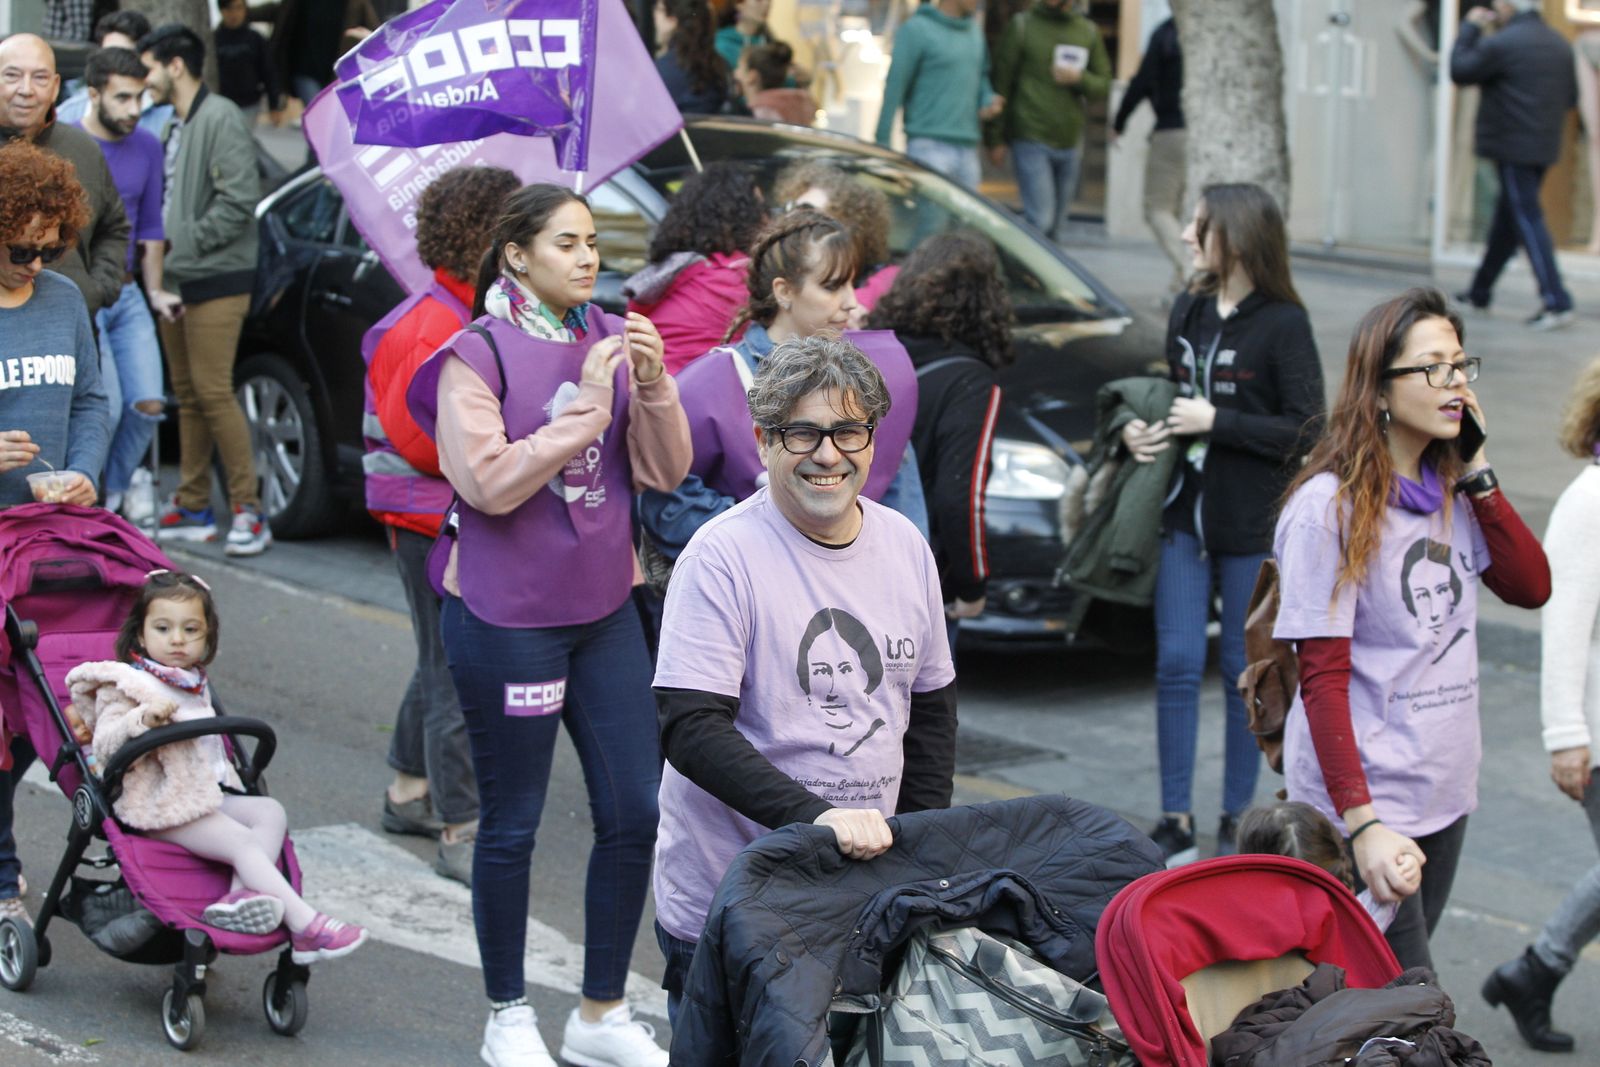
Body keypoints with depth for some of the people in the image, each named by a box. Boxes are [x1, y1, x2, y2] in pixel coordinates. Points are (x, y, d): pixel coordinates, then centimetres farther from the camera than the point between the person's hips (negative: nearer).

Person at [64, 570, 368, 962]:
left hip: (207, 794, 9)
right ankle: (306, 928, -27)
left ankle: (240, 896, -31)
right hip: (161, 806, -9)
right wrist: (142, 720, -35)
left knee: (270, 812, -8)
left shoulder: (194, 684, 16)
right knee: (243, 842, -20)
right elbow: (105, 746, -21)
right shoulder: (126, 686, -9)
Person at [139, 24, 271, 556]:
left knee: (213, 392, -11)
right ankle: (193, 508, 17)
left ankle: (248, 509, -8)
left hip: (215, 281, -9)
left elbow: (238, 200, -18)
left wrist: (185, 242, -15)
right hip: (177, 281, 9)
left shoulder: (220, 119, -11)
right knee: (188, 395, 11)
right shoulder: (174, 127, 17)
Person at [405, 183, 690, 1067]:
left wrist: (652, 386, -14)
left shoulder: (611, 339, 4)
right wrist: (585, 407, -21)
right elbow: (490, 483, -20)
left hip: (604, 609, 5)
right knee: (511, 825, 6)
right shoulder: (479, 353, -11)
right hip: (507, 619, -5)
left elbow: (666, 472, 2)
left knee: (636, 812, 6)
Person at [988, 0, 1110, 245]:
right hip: (1031, 140, -4)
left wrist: (1079, 78, -10)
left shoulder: (1088, 30, 12)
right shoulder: (1022, 25, 0)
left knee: (1057, 226, 7)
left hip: (1070, 142, 4)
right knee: (1040, 220, -15)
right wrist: (997, 138, -3)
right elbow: (1001, 79, 1)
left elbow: (1103, 86, 13)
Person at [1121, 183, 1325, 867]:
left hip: (1253, 527, -5)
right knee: (1176, 665, 2)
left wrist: (1218, 423, -18)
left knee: (1245, 672, 5)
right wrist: (1144, 432, 0)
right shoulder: (1188, 313, 9)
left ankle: (1237, 822, 15)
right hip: (1186, 514, 5)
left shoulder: (1283, 325, -10)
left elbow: (1305, 430, -13)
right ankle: (1175, 822, 9)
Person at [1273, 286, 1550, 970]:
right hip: (1365, 800, -7)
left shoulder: (1451, 494, 10)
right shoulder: (1331, 507, -14)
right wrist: (1362, 824, -26)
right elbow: (1322, 677, -18)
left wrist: (1476, 473, -2)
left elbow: (1531, 587, 3)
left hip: (1444, 795, 7)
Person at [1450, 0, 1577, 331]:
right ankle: (1480, 292, 30)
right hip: (1545, 145, 8)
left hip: (1512, 145, -8)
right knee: (1507, 218, 18)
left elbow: (1460, 71, -5)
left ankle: (1557, 302, -14)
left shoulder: (1502, 44, -15)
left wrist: (1470, 28, 5)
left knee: (1527, 220, -7)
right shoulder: (1560, 45, 9)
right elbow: (1571, 98, 13)